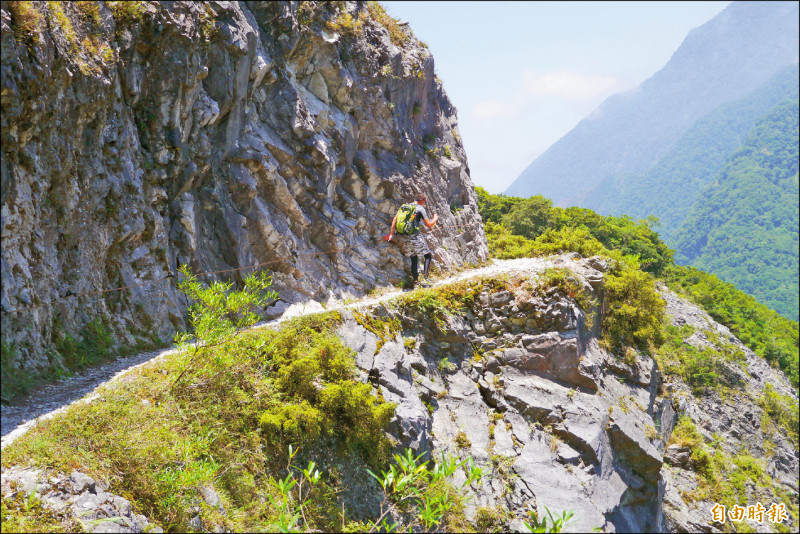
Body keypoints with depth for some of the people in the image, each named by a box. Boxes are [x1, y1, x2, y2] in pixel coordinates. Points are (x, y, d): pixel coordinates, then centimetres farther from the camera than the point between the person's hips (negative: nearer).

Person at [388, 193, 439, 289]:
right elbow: (429, 225, -3)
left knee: (413, 258, 17)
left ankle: (415, 280, 12)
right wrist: (435, 219, 17)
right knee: (428, 255, 7)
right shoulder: (420, 208, -2)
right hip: (414, 236, -6)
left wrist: (391, 233, 14)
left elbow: (395, 219, 12)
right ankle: (424, 277, -7)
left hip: (402, 237, 6)